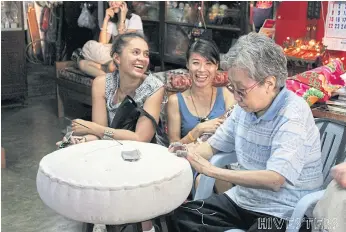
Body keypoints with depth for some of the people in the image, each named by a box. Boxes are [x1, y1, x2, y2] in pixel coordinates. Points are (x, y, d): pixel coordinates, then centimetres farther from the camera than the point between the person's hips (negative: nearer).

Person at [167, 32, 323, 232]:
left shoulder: (293, 115, -20)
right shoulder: (246, 106, 3)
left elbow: (274, 180, -30)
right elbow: (214, 144, 15)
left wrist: (211, 170, -27)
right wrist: (188, 153, -6)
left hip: (284, 213, -7)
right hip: (242, 199, 7)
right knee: (179, 215, -4)